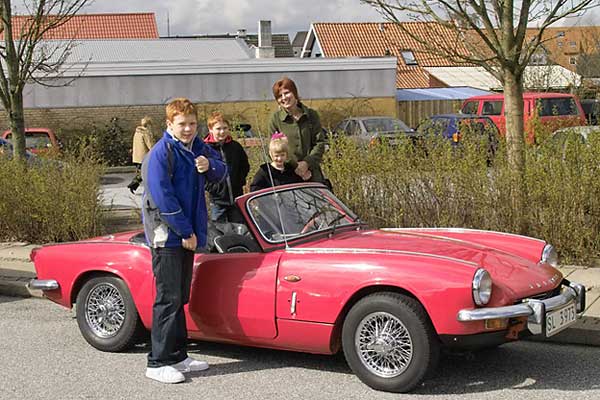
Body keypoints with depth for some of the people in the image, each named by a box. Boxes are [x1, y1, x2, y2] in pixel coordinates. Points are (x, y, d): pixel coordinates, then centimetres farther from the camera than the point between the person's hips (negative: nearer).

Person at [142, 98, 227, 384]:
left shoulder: (198, 147, 9)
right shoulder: (161, 153, -15)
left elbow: (221, 172, 13)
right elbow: (163, 197, -19)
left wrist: (209, 165, -11)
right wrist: (185, 232, -17)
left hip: (188, 234, 8)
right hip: (166, 235, -8)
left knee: (180, 297, 14)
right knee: (168, 298, -7)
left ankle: (177, 356, 23)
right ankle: (158, 363, -2)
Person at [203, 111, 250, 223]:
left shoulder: (236, 147, 4)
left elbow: (245, 166, 17)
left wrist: (241, 180, 5)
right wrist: (211, 187, -14)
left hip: (237, 198, 3)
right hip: (218, 201, -3)